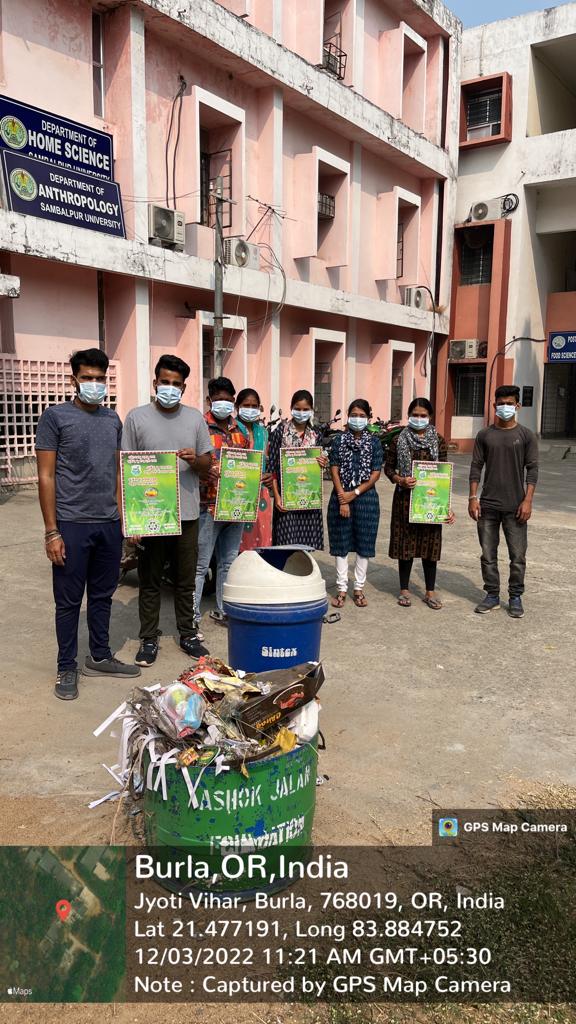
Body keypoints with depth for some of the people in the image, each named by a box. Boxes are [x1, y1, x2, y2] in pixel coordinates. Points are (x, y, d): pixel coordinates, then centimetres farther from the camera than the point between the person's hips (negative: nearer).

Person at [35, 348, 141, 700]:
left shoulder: (113, 419, 11)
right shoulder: (55, 416, -5)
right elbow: (46, 476, -7)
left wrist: (122, 516, 9)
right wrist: (52, 532, -11)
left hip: (109, 525, 5)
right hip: (71, 525, -5)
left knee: (103, 594, 15)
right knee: (69, 600, 5)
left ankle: (100, 657, 30)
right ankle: (67, 667, 19)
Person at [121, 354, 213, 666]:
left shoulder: (195, 418, 6)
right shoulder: (137, 417, -2)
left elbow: (207, 462, 10)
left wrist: (195, 459, -15)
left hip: (187, 514, 2)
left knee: (185, 580, 13)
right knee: (150, 581, 8)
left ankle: (188, 634, 27)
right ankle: (149, 639, 21)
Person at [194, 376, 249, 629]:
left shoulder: (240, 430, 14)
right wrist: (210, 476, -27)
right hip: (209, 505, -6)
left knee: (228, 562, 15)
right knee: (200, 564, -2)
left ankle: (223, 610, 28)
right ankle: (192, 617, 5)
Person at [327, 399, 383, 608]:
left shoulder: (374, 442, 2)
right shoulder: (339, 440, 2)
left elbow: (375, 474, -2)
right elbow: (334, 470, -2)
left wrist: (355, 493, -11)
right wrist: (342, 499, -11)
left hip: (365, 498, 0)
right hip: (341, 497, 0)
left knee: (364, 544, 5)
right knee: (341, 543, 4)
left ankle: (359, 588, 16)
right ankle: (341, 589, 13)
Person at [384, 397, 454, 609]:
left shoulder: (438, 441, 3)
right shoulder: (399, 440, 1)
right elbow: (388, 467, 5)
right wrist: (400, 480, -15)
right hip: (405, 498, -1)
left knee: (430, 543, 6)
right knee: (406, 542, 5)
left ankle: (430, 592, 18)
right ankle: (404, 589, 19)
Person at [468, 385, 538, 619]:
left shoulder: (526, 435, 1)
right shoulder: (484, 435, 6)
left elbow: (532, 469, -1)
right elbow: (476, 467, 6)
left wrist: (527, 500, -9)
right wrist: (473, 498, -2)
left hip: (515, 506, -2)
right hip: (487, 505, 2)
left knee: (518, 556, 2)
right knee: (488, 555, 8)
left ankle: (515, 597, 16)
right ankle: (492, 595, 20)